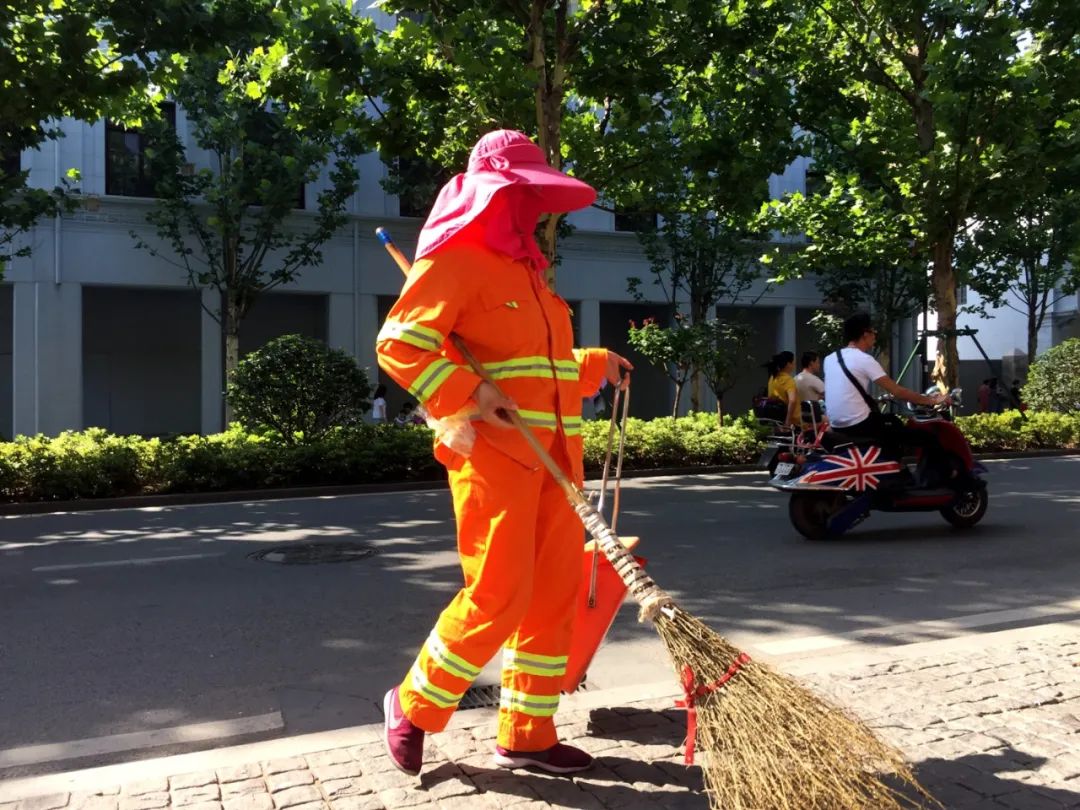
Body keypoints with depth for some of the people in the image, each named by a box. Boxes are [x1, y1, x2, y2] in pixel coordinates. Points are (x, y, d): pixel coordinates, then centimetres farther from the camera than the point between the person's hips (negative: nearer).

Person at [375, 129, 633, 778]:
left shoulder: (527, 271, 21)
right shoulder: (457, 262, -6)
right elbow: (398, 344, -15)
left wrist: (595, 366, 19)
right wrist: (466, 394, -23)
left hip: (551, 457, 9)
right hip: (493, 454, -9)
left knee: (556, 592, 7)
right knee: (498, 595, -8)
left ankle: (527, 735, 20)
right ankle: (413, 707, 15)